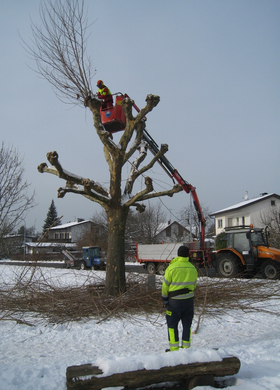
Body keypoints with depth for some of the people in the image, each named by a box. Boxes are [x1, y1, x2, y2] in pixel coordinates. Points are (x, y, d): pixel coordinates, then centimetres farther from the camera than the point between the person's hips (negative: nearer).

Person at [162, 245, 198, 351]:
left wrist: (165, 298, 6)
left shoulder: (171, 267, -13)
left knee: (172, 325, 8)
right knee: (187, 324, 15)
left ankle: (174, 349, 10)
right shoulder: (193, 268, 1)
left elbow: (165, 285, -7)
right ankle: (186, 347, 21)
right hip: (189, 300, 4)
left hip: (174, 300, -4)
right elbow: (193, 285, 12)